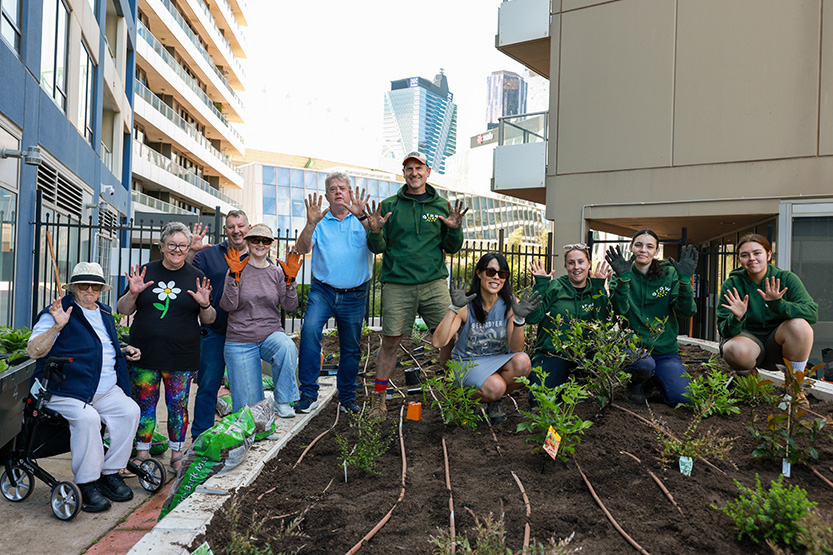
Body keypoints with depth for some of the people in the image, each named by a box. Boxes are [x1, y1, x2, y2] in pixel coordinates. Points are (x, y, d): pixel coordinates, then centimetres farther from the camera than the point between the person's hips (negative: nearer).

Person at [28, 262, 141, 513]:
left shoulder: (105, 314, 21)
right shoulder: (58, 312, -1)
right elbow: (33, 351, -11)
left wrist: (126, 351, 16)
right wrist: (57, 326, -25)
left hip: (106, 391, 6)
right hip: (66, 391, -6)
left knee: (130, 411, -19)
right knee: (87, 417, -33)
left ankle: (110, 473, -4)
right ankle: (86, 484, -18)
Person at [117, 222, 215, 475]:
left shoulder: (197, 277, 4)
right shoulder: (146, 271, 5)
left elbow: (209, 319, 5)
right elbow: (123, 310, 8)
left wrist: (205, 305, -16)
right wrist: (132, 293, -11)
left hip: (181, 357, -1)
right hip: (144, 353, 1)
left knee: (178, 406, 6)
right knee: (144, 404, 7)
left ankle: (176, 455, 20)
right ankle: (142, 454, 22)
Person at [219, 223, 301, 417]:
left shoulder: (277, 273, 6)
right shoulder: (237, 271, 0)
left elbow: (289, 306, 0)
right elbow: (227, 306, -11)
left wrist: (290, 280, -13)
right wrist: (234, 276, -19)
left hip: (271, 334, 1)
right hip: (240, 341, -1)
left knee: (287, 348, -36)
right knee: (248, 403, -3)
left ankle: (282, 402, -19)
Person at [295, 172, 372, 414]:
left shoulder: (362, 220, 5)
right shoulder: (320, 222, 7)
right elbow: (302, 248, -5)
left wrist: (361, 217, -29)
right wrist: (310, 223, -21)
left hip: (354, 295, 1)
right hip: (322, 290, 0)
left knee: (351, 348, 8)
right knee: (309, 330, -24)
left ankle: (347, 396, 27)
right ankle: (308, 394, -14)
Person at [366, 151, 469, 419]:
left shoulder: (441, 206, 12)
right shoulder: (389, 205, 8)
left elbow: (451, 248, 13)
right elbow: (377, 248, 7)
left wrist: (454, 229, -6)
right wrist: (376, 231, -13)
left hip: (434, 283, 1)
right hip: (397, 284, -1)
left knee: (449, 336, -3)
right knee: (391, 341, 1)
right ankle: (378, 397, 15)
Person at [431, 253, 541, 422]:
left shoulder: (510, 304, -8)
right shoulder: (466, 305, -15)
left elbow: (515, 349, -12)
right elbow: (438, 342, -26)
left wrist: (519, 318, -28)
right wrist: (454, 308, -35)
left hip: (498, 361, 3)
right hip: (467, 363, -3)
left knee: (522, 361, -29)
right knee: (495, 388, -33)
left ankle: (495, 401, -1)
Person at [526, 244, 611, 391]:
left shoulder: (595, 291, 9)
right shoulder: (554, 286, 0)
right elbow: (531, 318, -10)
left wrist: (599, 287, -10)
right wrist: (540, 284, -14)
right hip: (550, 355, -2)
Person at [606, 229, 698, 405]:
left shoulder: (669, 274, 4)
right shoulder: (621, 275, 2)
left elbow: (686, 311, -7)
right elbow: (620, 310, -15)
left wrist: (685, 279, -20)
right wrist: (623, 278, -27)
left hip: (665, 349, 2)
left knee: (682, 397, -17)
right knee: (644, 364, -36)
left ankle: (653, 379, 17)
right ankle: (634, 383, 1)